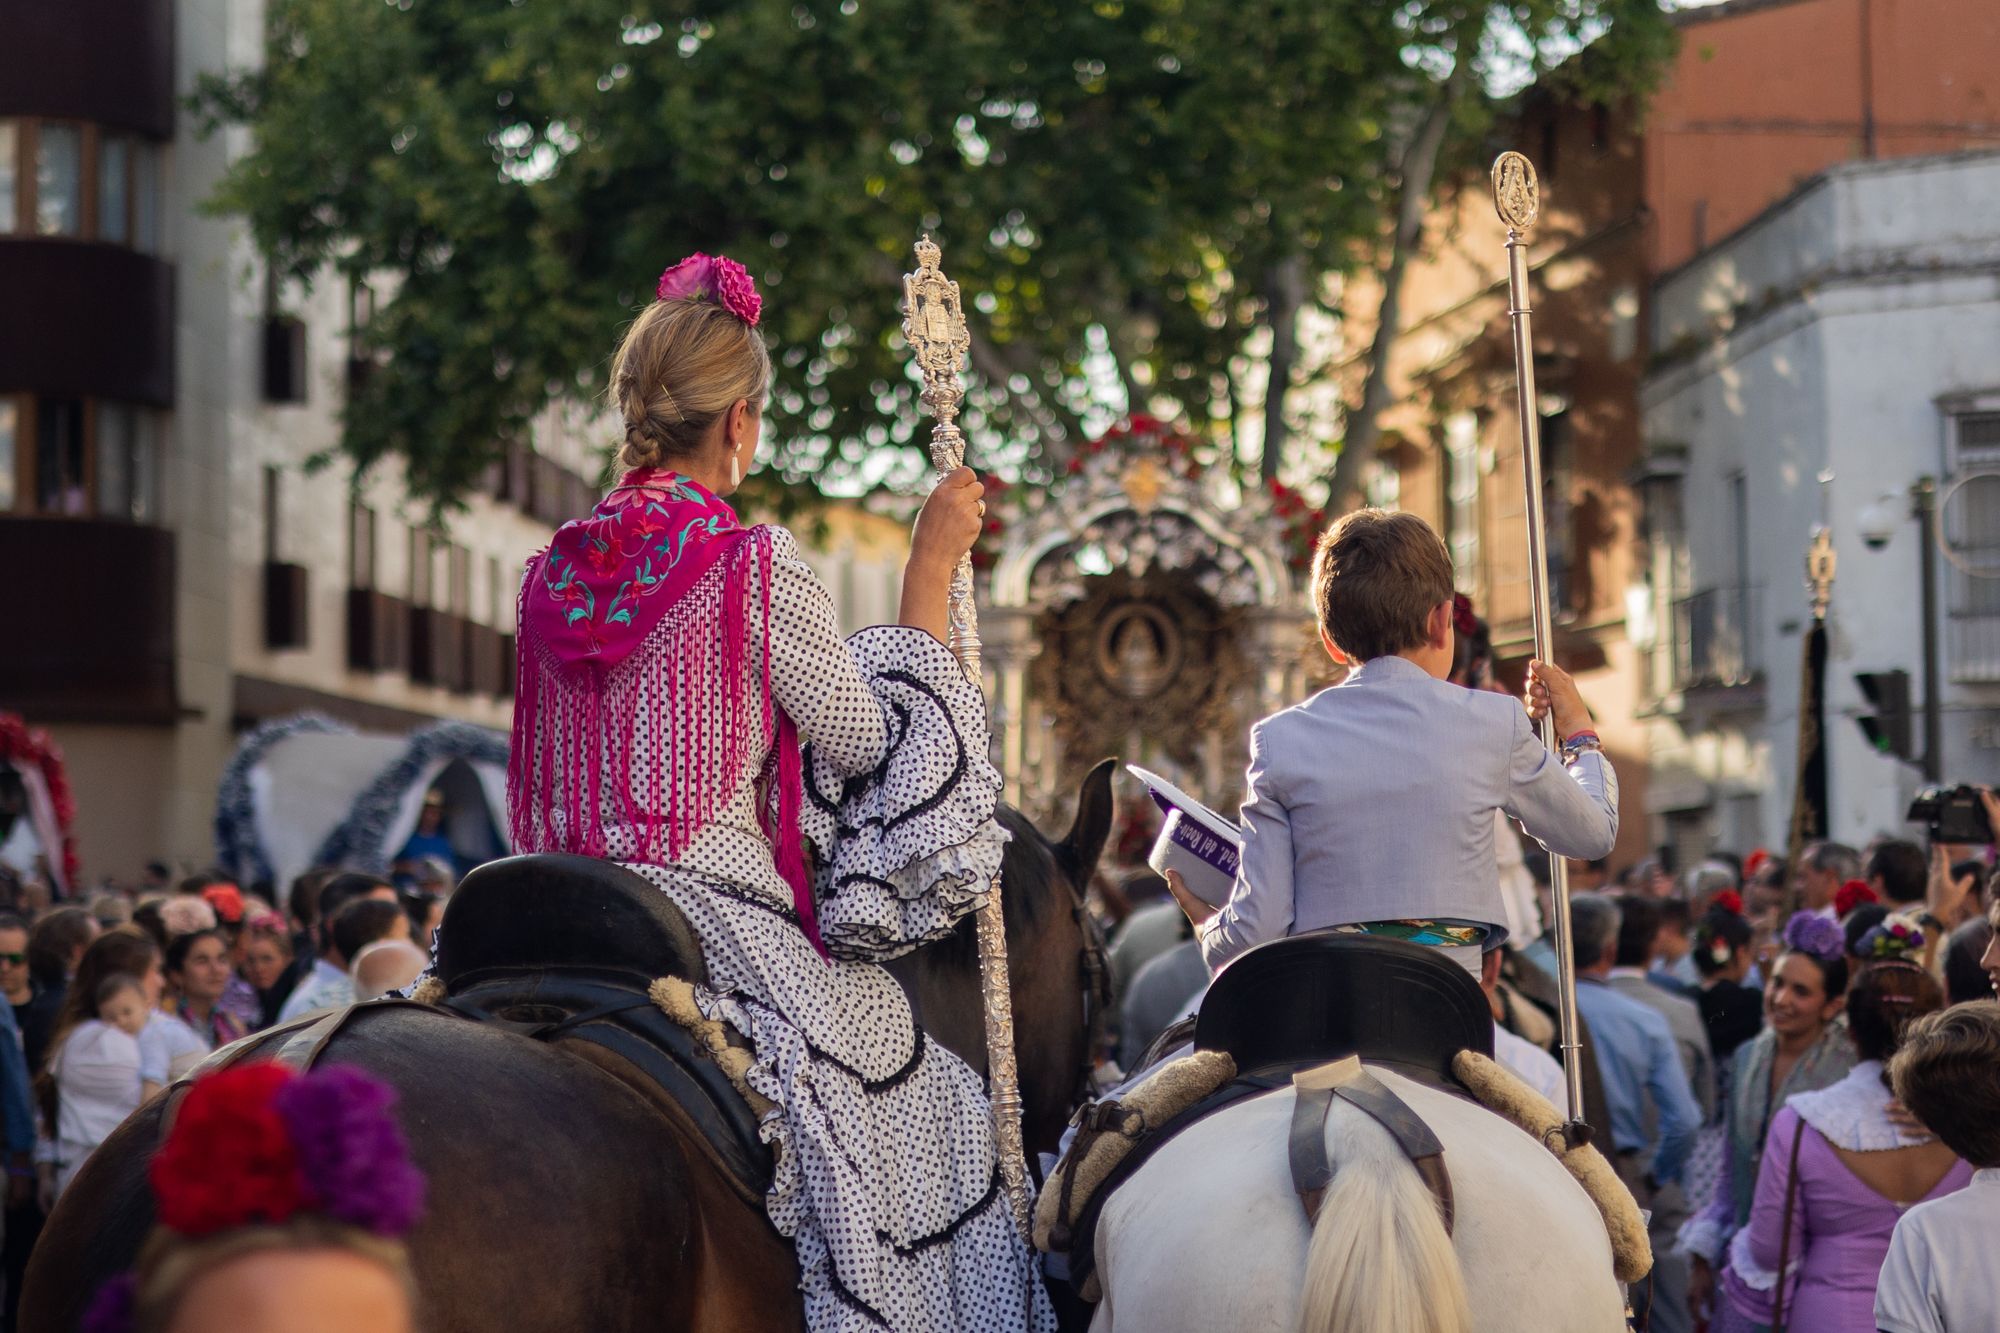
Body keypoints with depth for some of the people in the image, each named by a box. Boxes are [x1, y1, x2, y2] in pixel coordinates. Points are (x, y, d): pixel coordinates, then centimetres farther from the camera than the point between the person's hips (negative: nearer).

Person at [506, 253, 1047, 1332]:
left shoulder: (551, 572, 8)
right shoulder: (756, 565, -11)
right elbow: (863, 736, -2)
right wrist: (929, 567, 4)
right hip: (722, 921, -7)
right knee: (927, 1100, 5)